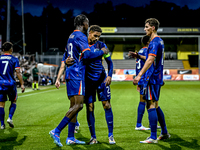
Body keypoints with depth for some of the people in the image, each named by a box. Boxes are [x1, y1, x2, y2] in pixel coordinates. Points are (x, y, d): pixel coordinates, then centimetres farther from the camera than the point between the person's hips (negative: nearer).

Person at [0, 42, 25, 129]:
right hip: (10, 83, -2)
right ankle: (10, 118, 0)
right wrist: (22, 84, -4)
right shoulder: (14, 59, -1)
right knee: (13, 102, 18)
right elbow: (18, 73, -7)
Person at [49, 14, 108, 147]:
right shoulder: (80, 36, -7)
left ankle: (71, 138, 10)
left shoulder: (71, 37, 21)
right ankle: (56, 131, -17)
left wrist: (59, 78, 22)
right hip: (77, 74, -10)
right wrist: (102, 52, -3)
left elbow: (64, 60, 21)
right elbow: (87, 55, -19)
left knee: (74, 105, 9)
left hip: (70, 74, 10)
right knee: (78, 105, -14)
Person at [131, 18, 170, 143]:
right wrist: (139, 56, 19)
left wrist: (139, 75, -31)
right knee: (155, 105, 16)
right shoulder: (160, 41, 16)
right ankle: (164, 133, 22)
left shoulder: (155, 42, -15)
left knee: (151, 106, -8)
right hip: (157, 77, 10)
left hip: (152, 78, -10)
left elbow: (150, 60, -26)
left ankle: (153, 137, -6)